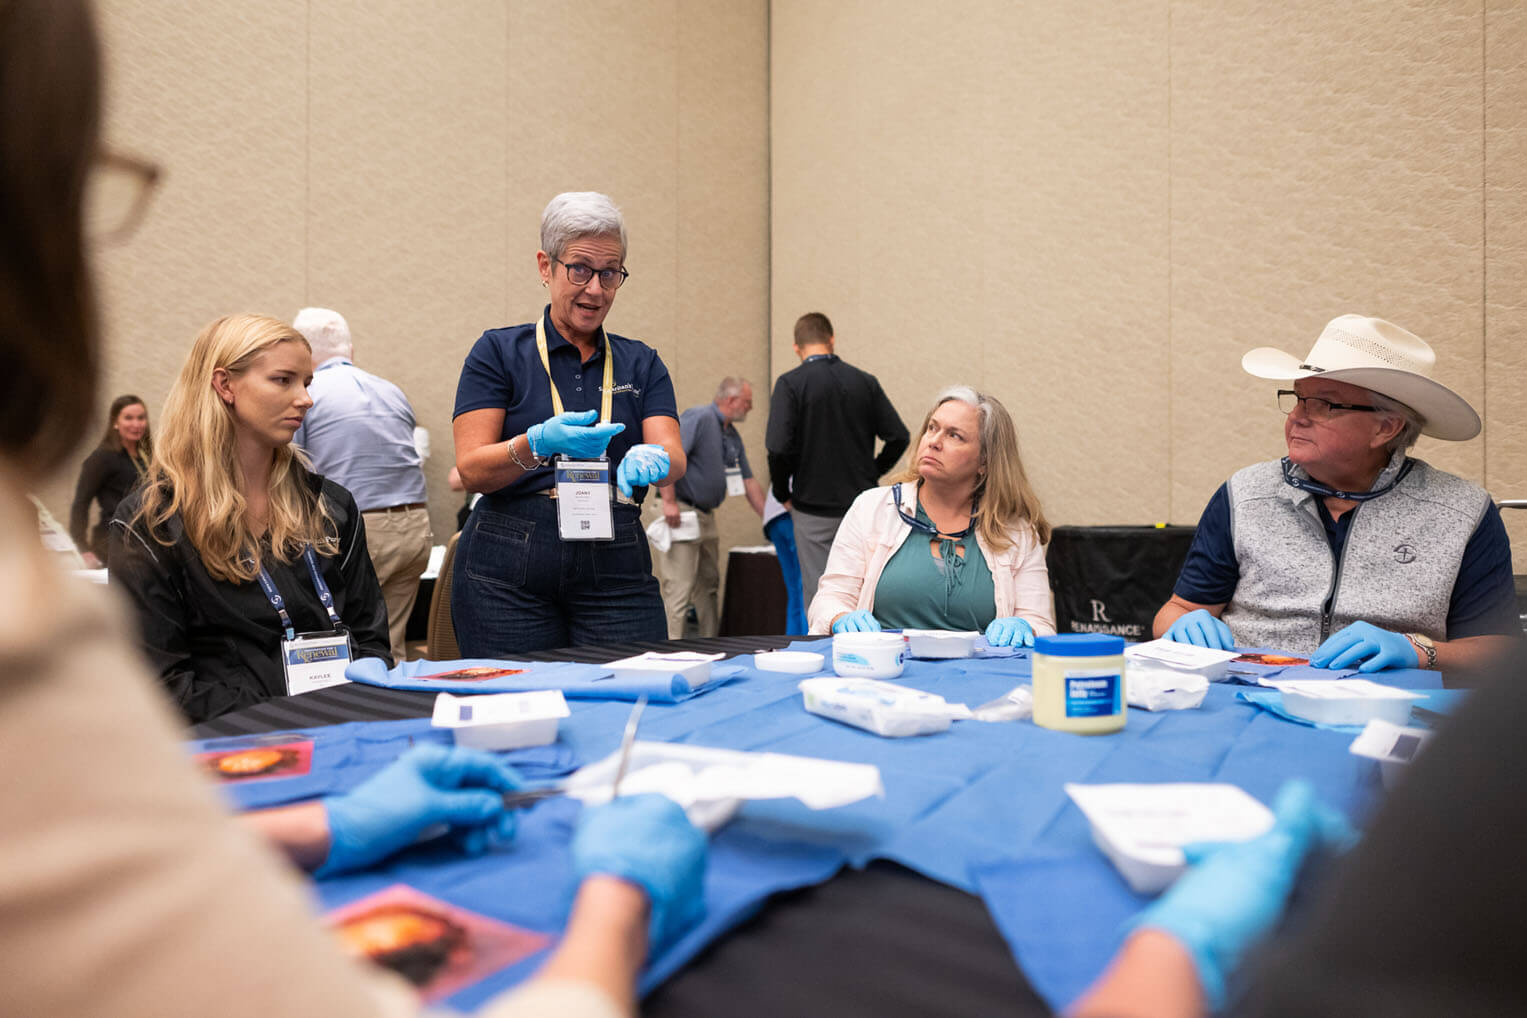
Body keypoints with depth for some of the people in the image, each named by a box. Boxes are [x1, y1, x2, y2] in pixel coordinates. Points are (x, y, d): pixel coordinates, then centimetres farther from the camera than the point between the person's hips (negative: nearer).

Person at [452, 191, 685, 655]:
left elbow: (675, 455, -2)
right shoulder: (498, 352, 5)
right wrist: (540, 443, -23)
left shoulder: (641, 363, 13)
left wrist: (651, 457, -26)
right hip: (508, 569, -2)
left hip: (617, 570, 2)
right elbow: (471, 470, -5)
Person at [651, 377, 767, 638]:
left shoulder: (732, 436, 16)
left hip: (707, 515, 10)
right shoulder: (698, 418, -13)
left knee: (708, 585, 17)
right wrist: (669, 501, -26)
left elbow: (749, 481, 20)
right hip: (681, 513, -10)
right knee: (679, 588, -10)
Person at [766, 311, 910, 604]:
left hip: (814, 507, -3)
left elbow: (779, 447, -17)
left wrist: (782, 493, -2)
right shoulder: (865, 382, 3)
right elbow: (899, 437, 2)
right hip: (862, 503, 3)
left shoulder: (790, 383, -8)